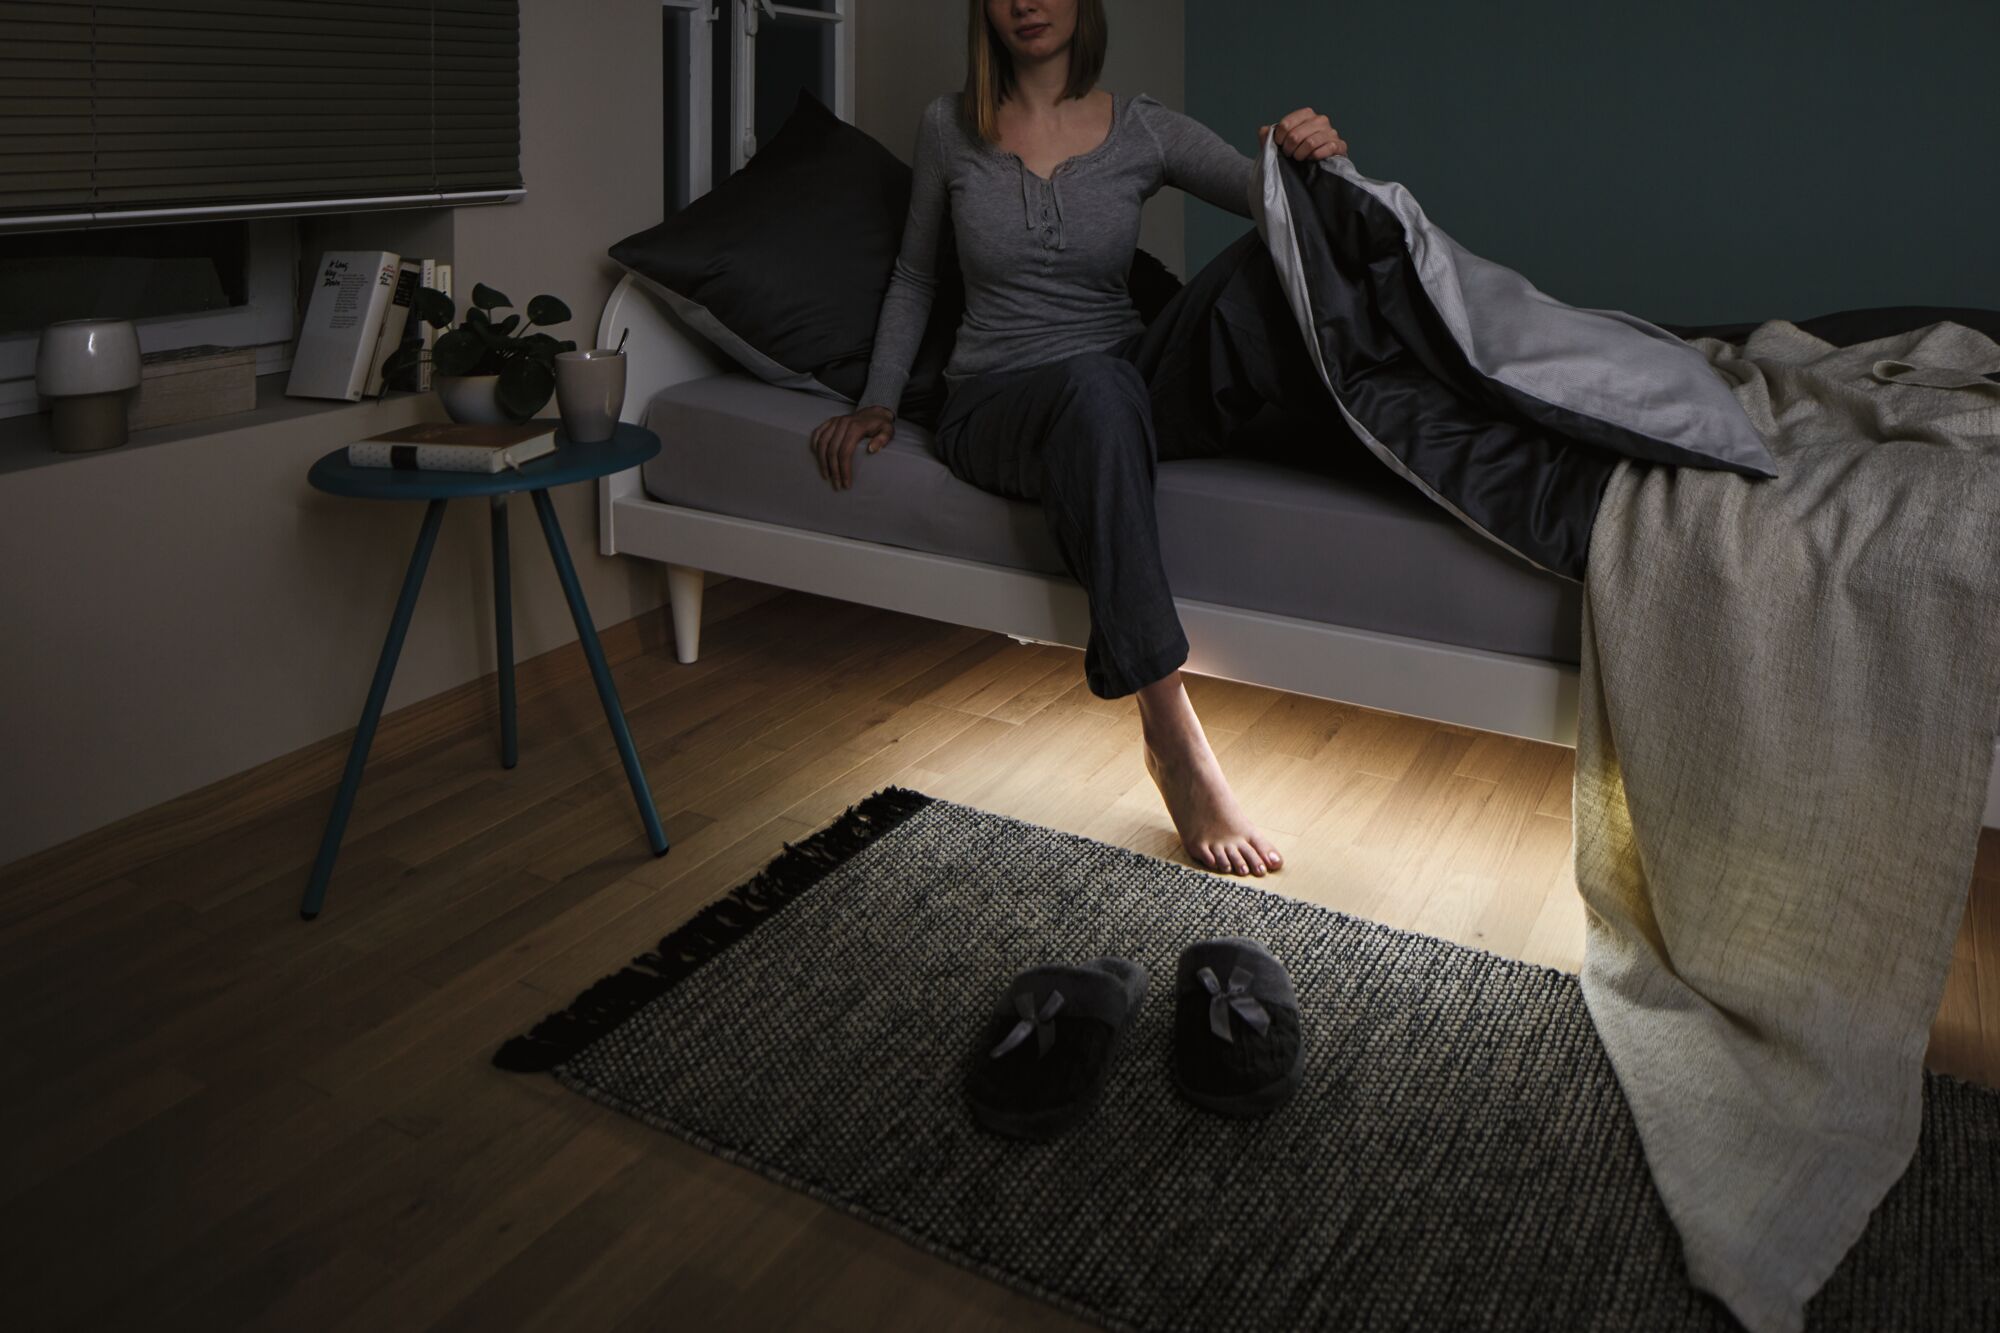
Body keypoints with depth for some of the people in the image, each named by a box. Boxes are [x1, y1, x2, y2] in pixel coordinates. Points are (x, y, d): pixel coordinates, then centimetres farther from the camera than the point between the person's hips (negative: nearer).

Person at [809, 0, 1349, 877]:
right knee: (1097, 383, -43)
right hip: (995, 406, -1)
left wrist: (1315, 156, -24)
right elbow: (914, 278, 18)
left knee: (1262, 255, -26)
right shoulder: (950, 128, 7)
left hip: (1132, 389, 2)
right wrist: (878, 402, 7)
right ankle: (1173, 736, -45)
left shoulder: (1144, 133, 5)